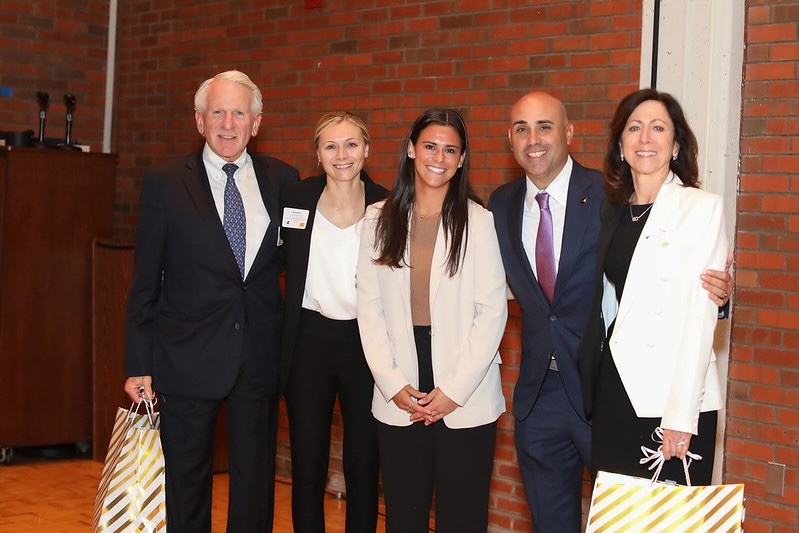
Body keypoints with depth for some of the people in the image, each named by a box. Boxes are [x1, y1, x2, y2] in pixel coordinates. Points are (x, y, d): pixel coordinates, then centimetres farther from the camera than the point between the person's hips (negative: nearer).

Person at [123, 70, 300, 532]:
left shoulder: (282, 180, 3)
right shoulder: (165, 185, -3)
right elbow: (145, 282, -1)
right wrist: (139, 365, -4)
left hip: (260, 356, 2)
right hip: (187, 358, -2)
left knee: (256, 482, 11)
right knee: (186, 483, 10)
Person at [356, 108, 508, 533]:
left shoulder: (478, 222, -3)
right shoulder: (379, 220, 5)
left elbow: (493, 311, -5)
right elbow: (370, 308, 4)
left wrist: (455, 390, -10)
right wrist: (393, 384, -6)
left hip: (465, 400, -2)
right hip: (398, 400, 2)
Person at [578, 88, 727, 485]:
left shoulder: (702, 208, -4)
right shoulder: (613, 211, 13)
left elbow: (700, 315, -10)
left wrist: (680, 415, -15)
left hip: (676, 397, -5)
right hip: (613, 390, 5)